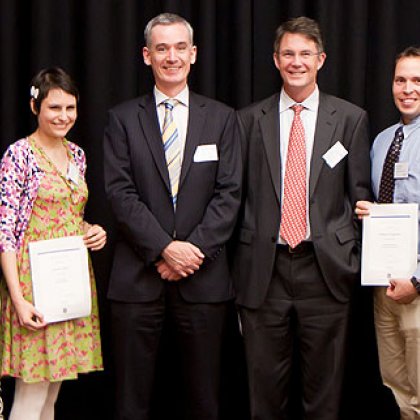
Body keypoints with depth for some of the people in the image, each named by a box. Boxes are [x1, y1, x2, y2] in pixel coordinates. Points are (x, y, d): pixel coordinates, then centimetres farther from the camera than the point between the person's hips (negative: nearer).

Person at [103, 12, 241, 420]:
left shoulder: (221, 118, 9)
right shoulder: (123, 118, 6)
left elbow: (228, 193, 1)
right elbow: (120, 192, -3)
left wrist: (195, 249, -11)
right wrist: (165, 248, -13)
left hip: (203, 277, 1)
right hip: (138, 276, -1)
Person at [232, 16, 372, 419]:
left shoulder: (351, 118, 5)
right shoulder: (249, 120, 7)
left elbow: (359, 194, 6)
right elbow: (235, 194, 8)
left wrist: (356, 258, 1)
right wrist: (233, 260, 6)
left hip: (326, 269, 0)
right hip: (263, 269, 1)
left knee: (324, 387, 7)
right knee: (265, 386, 7)